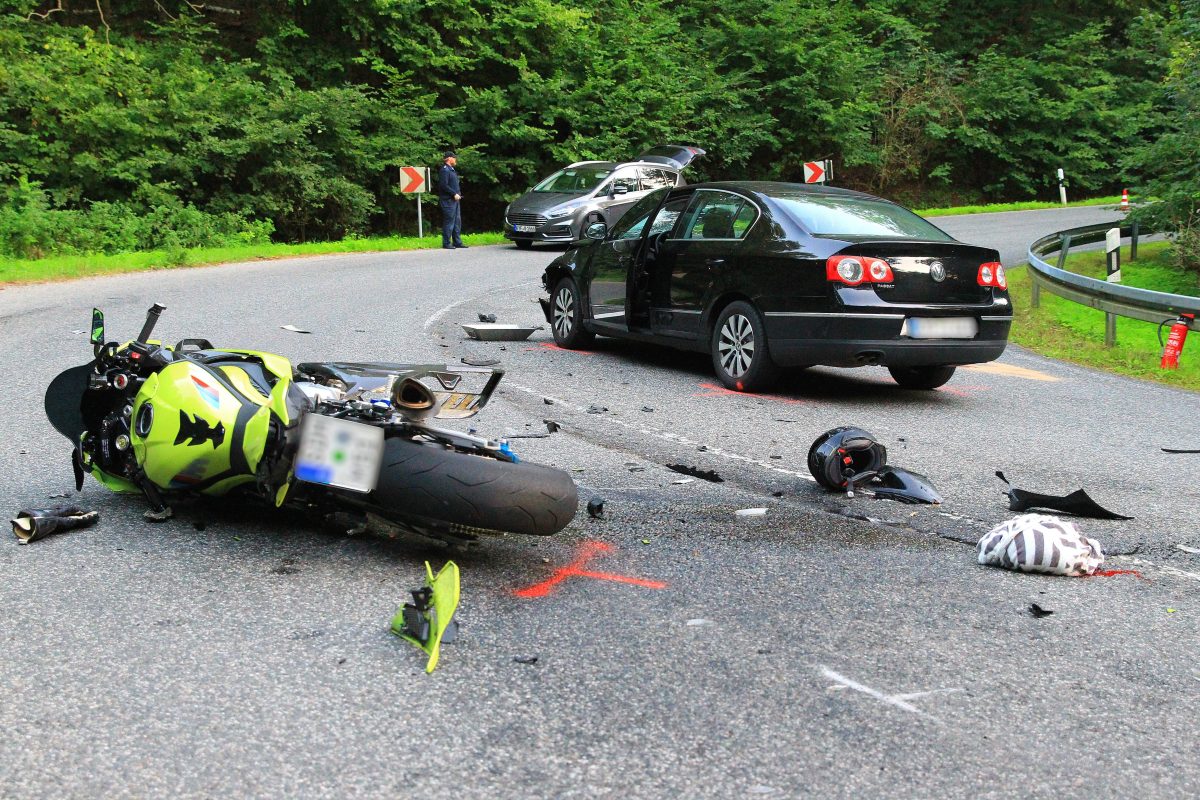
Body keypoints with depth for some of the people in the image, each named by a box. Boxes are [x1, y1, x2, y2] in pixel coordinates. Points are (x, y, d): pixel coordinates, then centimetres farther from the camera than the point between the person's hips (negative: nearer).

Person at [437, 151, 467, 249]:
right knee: (449, 222, -7)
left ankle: (457, 242, 17)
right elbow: (444, 185, -19)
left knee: (457, 221, 11)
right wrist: (454, 194, -17)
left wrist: (458, 194, 10)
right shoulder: (444, 170, -11)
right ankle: (446, 243, -3)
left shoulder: (451, 170, 20)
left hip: (455, 200, 10)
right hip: (448, 200, -10)